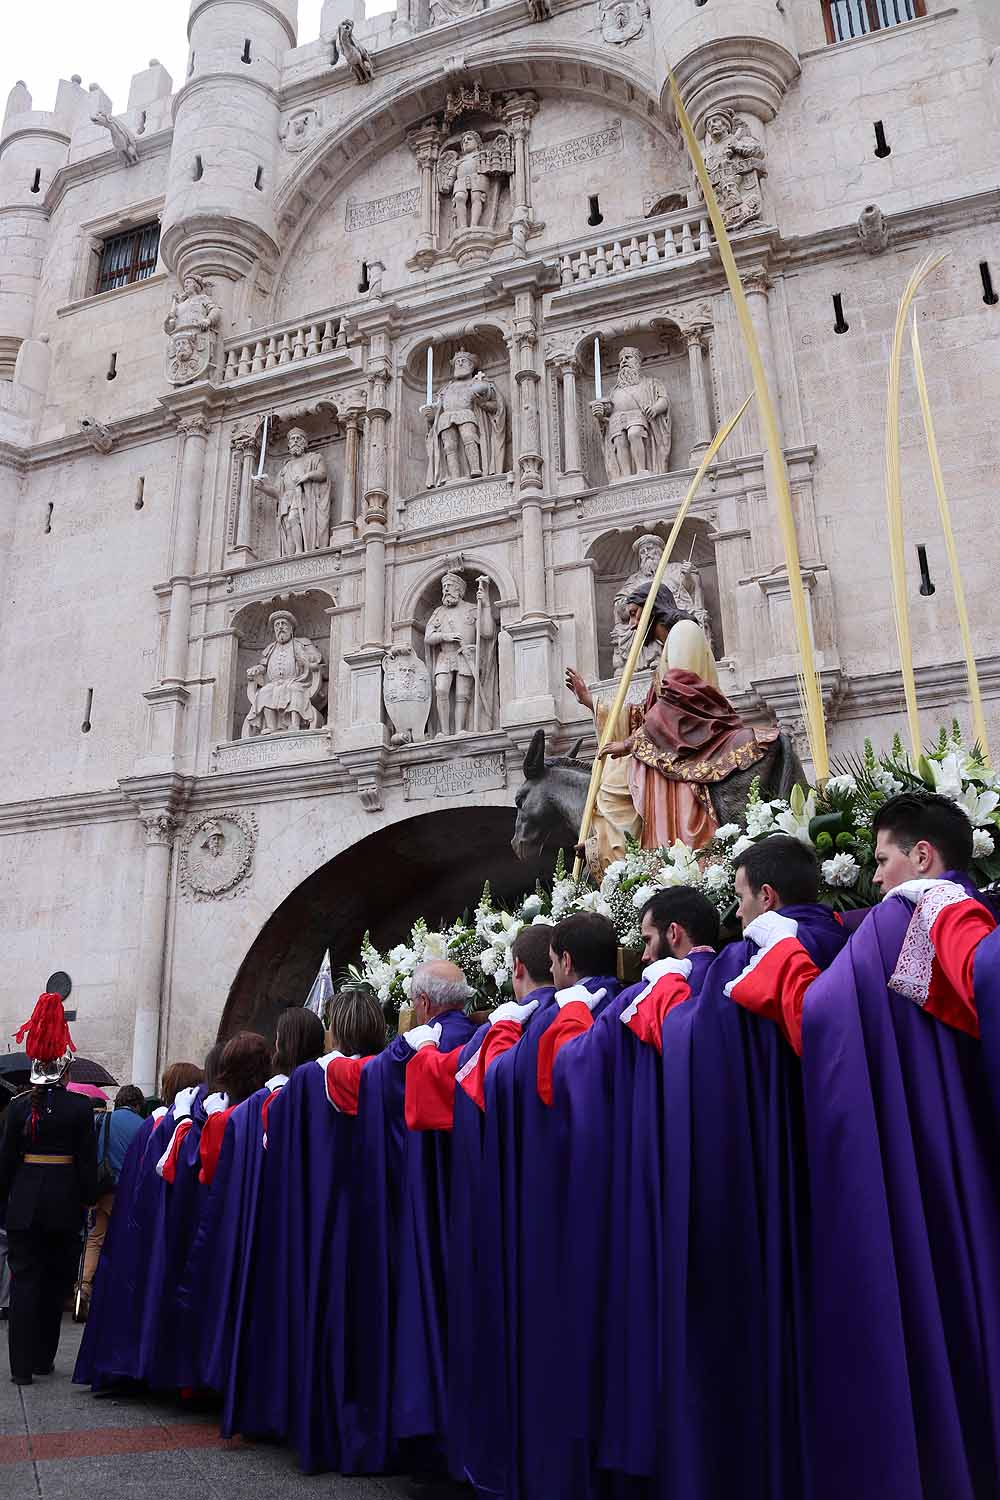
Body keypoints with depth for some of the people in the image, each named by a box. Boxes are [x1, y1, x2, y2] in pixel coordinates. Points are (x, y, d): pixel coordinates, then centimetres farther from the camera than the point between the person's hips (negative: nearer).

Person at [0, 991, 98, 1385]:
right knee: (55, 1283, 14)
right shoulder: (80, 1108, -7)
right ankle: (43, 1359, 23)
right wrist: (88, 1200, 4)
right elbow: (87, 1160, -6)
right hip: (65, 1204, -1)